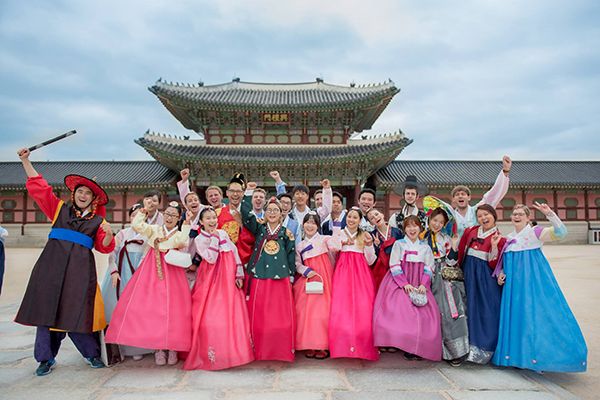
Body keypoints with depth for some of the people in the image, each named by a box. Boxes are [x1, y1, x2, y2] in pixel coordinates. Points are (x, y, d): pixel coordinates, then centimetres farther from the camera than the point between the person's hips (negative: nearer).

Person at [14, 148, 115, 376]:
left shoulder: (97, 220, 12)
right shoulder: (59, 208, 14)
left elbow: (104, 247, 6)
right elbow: (39, 186, 14)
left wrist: (109, 233, -15)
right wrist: (26, 160, 12)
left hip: (80, 268, -1)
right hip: (52, 264, 2)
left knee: (76, 311, -2)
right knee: (47, 308, 1)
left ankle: (91, 353, 14)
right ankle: (46, 358, 14)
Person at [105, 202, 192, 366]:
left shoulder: (181, 234, 9)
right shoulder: (154, 229, 15)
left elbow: (181, 242, -14)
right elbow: (136, 225, 1)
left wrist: (186, 224, -14)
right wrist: (142, 212, 5)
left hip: (172, 273, -2)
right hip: (152, 272, 2)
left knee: (171, 309, -7)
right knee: (152, 306, -5)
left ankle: (172, 347, 5)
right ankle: (159, 348, 4)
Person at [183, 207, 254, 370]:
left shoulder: (223, 233, 10)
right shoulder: (200, 239, -2)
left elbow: (235, 253, 9)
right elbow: (211, 258, -16)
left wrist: (239, 275, 4)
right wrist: (214, 237, -14)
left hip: (229, 278, 4)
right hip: (212, 279, -4)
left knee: (233, 314, 4)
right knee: (210, 316, -5)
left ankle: (232, 350, 18)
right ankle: (210, 354, 9)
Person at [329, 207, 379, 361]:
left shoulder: (365, 236, 11)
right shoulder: (339, 234, 8)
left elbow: (370, 261, 8)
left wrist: (369, 245, -5)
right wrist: (342, 244, -7)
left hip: (361, 275, 1)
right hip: (342, 273, -1)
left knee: (362, 310, -8)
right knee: (341, 309, -11)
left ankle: (364, 347, 4)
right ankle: (342, 345, -1)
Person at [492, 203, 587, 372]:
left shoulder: (535, 232, -3)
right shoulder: (508, 238, 14)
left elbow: (561, 232, -18)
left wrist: (550, 214, -28)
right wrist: (501, 273, 4)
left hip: (533, 281, -6)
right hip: (514, 284, 6)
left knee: (534, 313, -7)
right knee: (515, 315, 8)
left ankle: (538, 354, 3)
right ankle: (518, 354, 19)